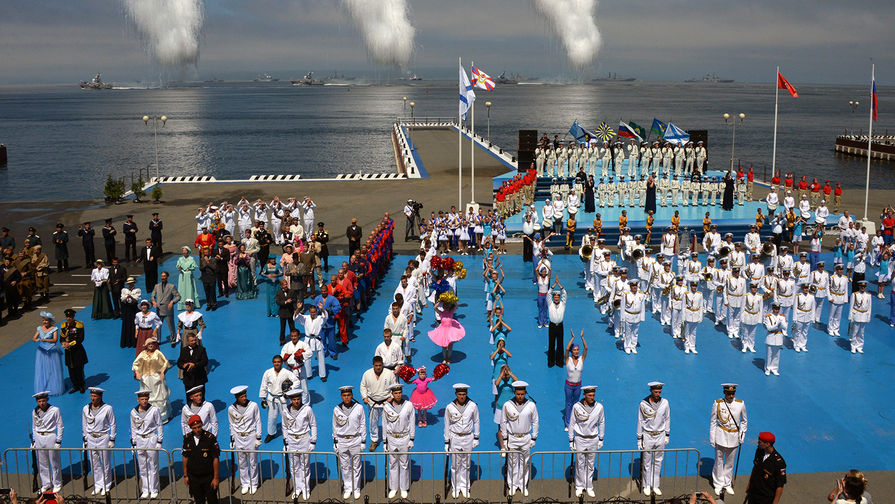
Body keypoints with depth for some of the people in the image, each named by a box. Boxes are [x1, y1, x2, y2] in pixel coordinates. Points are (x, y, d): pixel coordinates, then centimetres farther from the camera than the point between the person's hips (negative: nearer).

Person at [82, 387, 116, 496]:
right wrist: (84, 439, 10)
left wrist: (112, 440, -4)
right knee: (94, 464, 9)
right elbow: (84, 425, 11)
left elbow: (113, 425, -3)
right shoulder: (86, 408, 1)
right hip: (90, 438, 3)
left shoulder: (107, 408, -10)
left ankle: (106, 486, 19)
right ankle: (98, 485, 21)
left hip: (103, 438, -3)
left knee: (106, 463, 5)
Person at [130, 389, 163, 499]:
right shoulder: (133, 412, 1)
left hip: (151, 439, -3)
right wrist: (133, 444, 9)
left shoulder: (154, 410, -6)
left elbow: (159, 426, 0)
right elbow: (133, 428, 11)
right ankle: (145, 490, 18)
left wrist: (159, 441, -3)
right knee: (142, 467, 7)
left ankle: (153, 490, 12)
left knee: (153, 466, 2)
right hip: (139, 440, 3)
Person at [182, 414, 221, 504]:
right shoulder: (187, 438, -3)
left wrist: (215, 478, -12)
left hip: (208, 477, -3)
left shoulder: (210, 438, -15)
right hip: (193, 477, 3)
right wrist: (185, 475, 7)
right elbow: (185, 458, 7)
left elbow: (216, 459, -12)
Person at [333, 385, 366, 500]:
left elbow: (363, 425, 1)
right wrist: (335, 442, 6)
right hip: (342, 441, 1)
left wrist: (363, 441, 0)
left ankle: (356, 489, 20)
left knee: (356, 466, 7)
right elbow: (335, 427, 7)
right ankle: (347, 488, 23)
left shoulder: (359, 408, -6)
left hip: (355, 440, -1)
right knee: (345, 466, 9)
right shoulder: (337, 409, -3)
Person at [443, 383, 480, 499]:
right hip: (455, 438, -1)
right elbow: (447, 425, 0)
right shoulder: (450, 407, -9)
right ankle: (455, 487, 19)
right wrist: (446, 442, 2)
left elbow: (476, 422, 7)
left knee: (466, 464, 10)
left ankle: (464, 486, 24)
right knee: (455, 465, 5)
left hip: (468, 438, 1)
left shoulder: (473, 406, -6)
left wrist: (476, 438, 8)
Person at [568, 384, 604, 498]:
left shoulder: (599, 407, -7)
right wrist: (571, 441, -1)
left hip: (593, 439, 2)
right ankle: (579, 487, 19)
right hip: (580, 439, -2)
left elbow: (601, 423, 8)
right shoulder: (577, 407, -13)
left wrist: (601, 439, 10)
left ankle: (589, 487, 22)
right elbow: (571, 424, -3)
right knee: (580, 464, 5)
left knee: (590, 465, 10)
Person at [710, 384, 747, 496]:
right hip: (721, 436, -2)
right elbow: (712, 421, -1)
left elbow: (744, 421, 10)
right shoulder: (718, 403, -8)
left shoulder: (741, 404, -3)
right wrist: (712, 438, -2)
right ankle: (718, 484, 21)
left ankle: (727, 484, 27)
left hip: (734, 437, 2)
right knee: (719, 461, 5)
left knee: (730, 462, 12)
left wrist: (742, 436, 6)